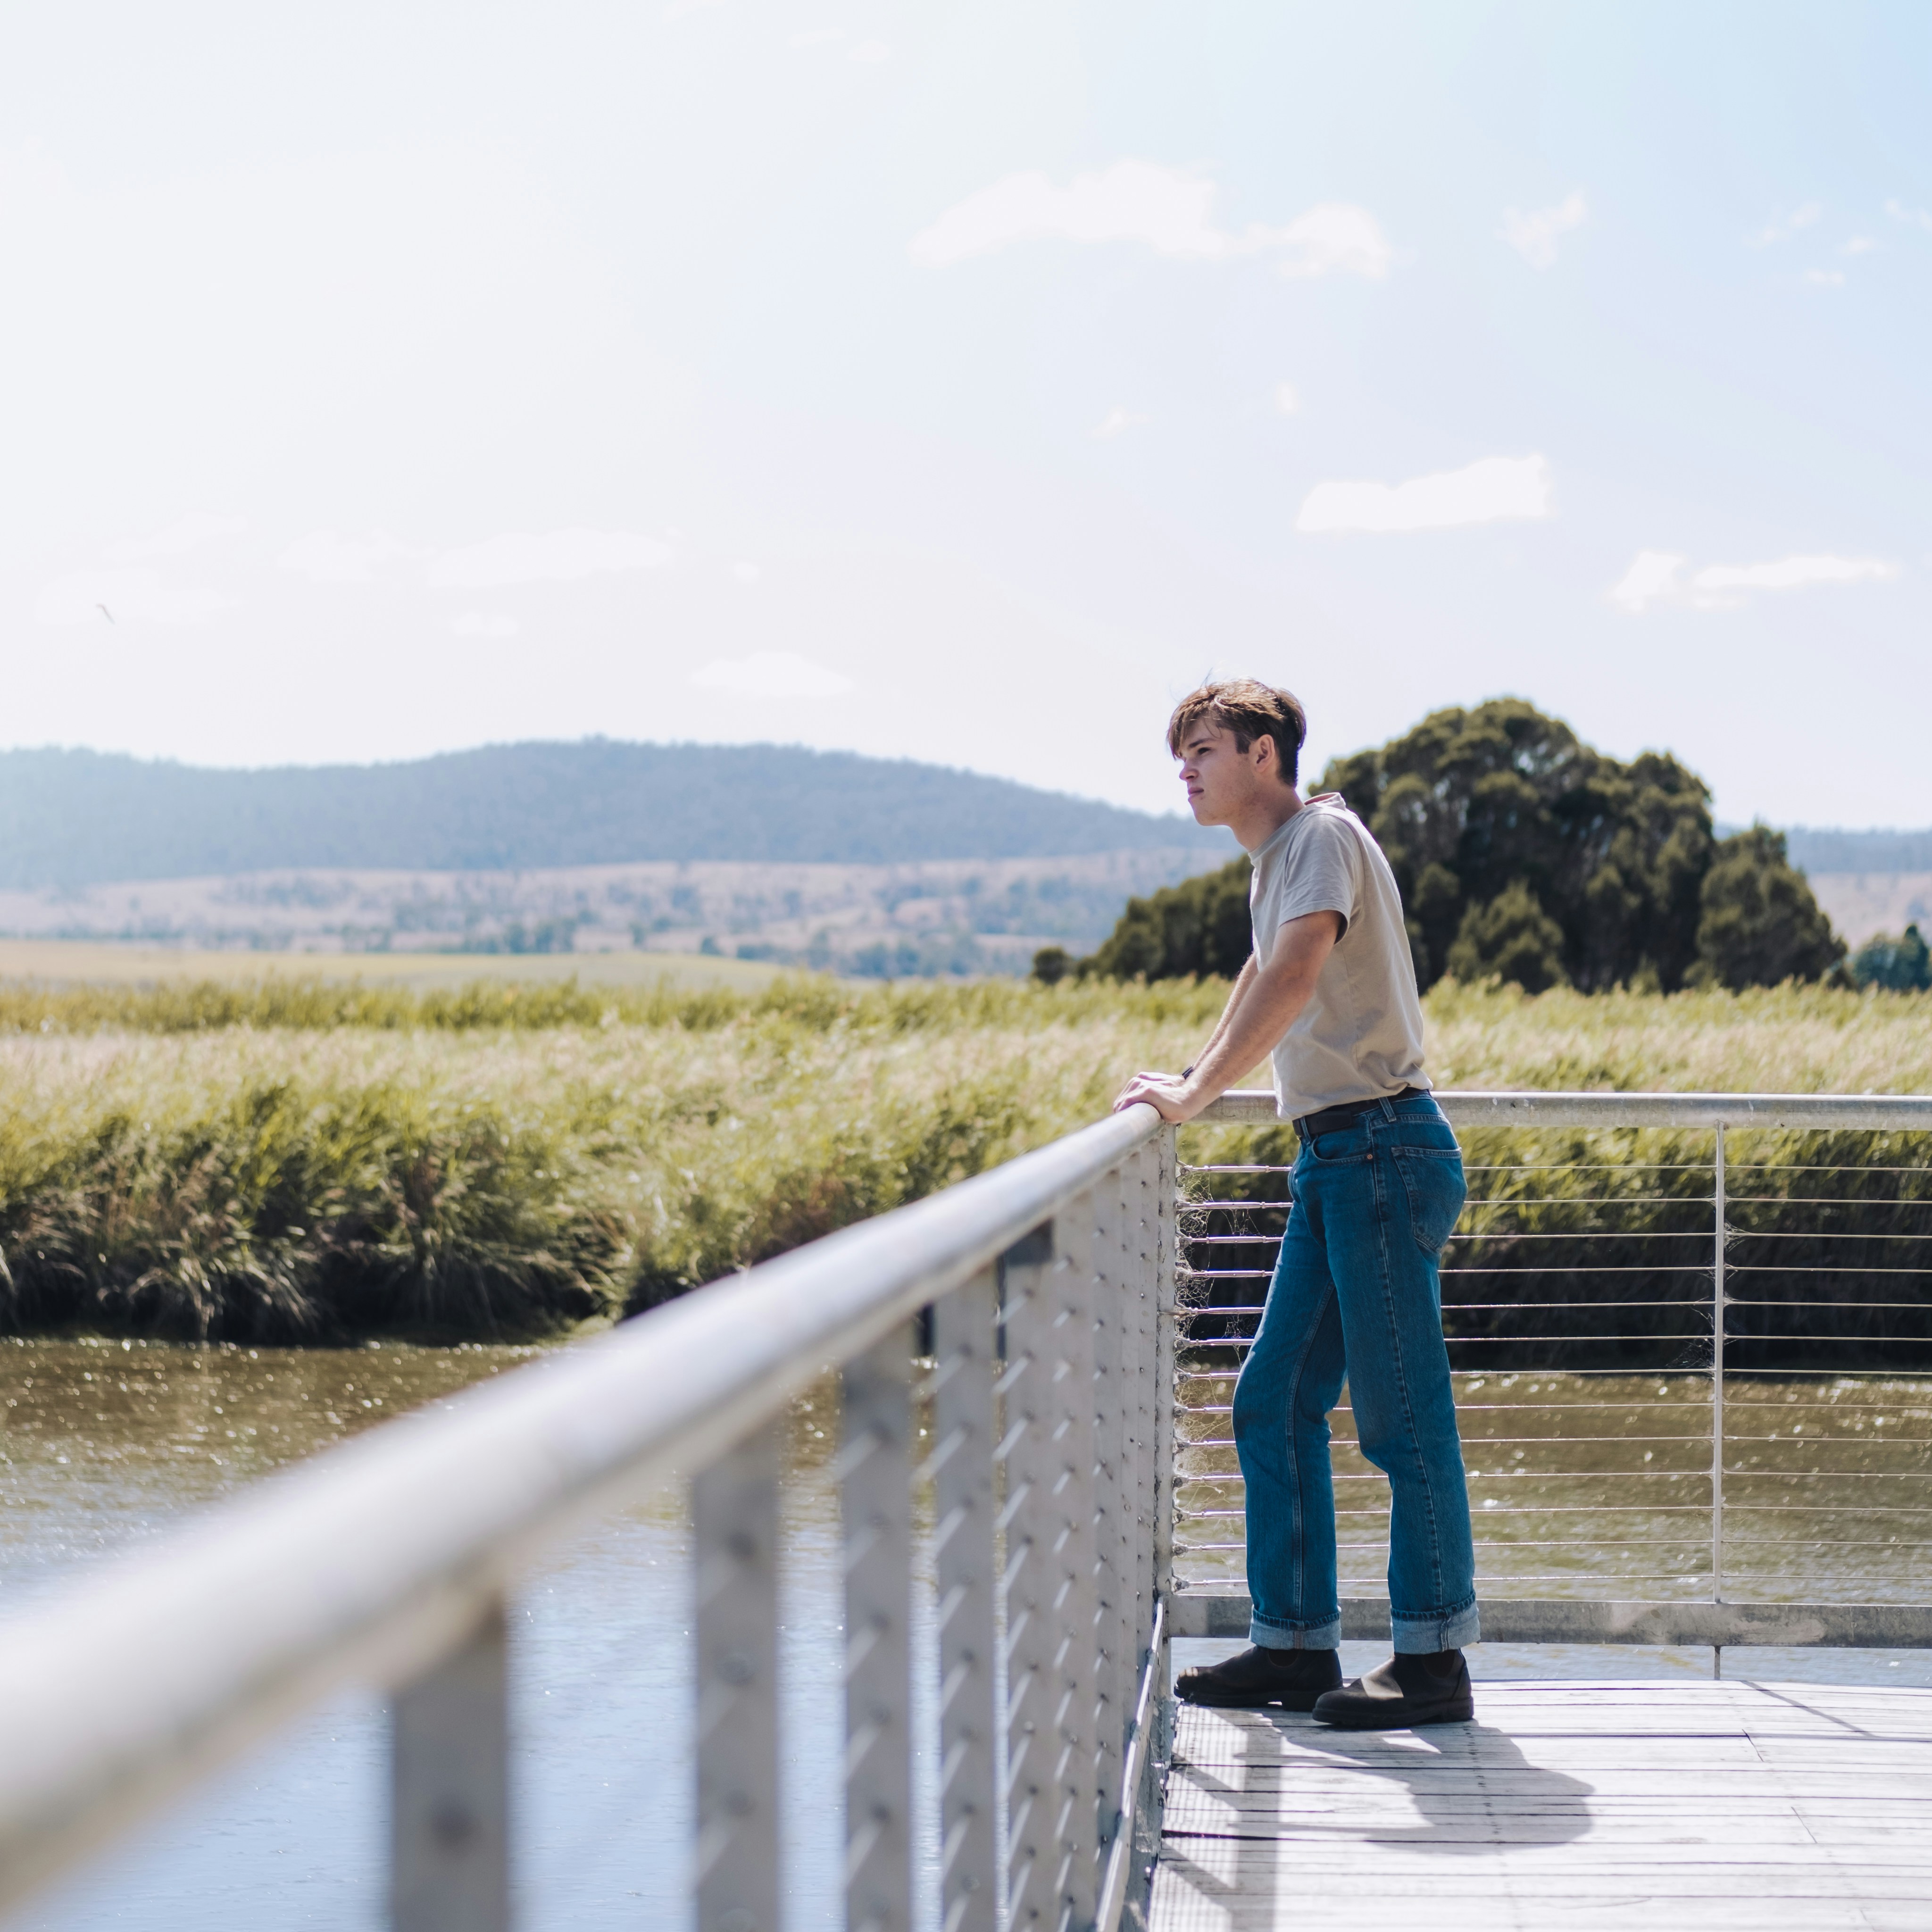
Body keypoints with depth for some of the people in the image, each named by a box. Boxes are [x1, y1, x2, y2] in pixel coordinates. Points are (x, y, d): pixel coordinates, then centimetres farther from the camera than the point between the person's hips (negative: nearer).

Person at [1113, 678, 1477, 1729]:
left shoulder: (1325, 835, -11)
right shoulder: (1276, 860, 19)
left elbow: (1293, 980, -24)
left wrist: (1194, 1096, -24)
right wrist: (1194, 1074, 30)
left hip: (1383, 1149, -10)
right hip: (1334, 1165, 10)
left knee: (1401, 1412, -6)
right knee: (1274, 1403, 10)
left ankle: (1434, 1660, 0)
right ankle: (1296, 1643, 15)